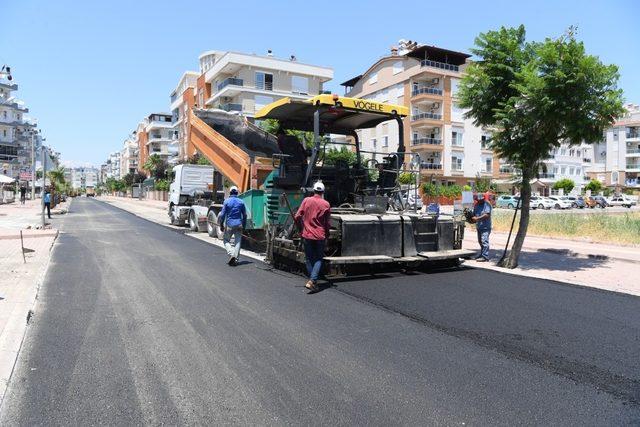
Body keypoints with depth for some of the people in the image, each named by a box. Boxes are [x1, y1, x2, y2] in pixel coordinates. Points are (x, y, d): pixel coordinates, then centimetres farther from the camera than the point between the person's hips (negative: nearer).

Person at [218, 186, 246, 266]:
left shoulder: (226, 201, -4)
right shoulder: (241, 202, 4)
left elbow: (222, 214, -4)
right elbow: (245, 215, 7)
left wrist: (221, 225, 5)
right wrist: (244, 226, 15)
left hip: (229, 224, -2)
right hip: (239, 225, 2)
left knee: (226, 240, 12)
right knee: (237, 242, 6)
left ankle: (231, 254, -9)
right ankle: (236, 259, 3)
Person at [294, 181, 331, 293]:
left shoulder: (306, 200, -4)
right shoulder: (326, 204, -5)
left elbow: (297, 217, -6)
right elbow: (327, 223, 0)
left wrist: (302, 225, 13)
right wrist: (327, 234, 16)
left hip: (307, 234, 1)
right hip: (320, 236, -1)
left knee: (309, 259, 14)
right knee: (319, 259, 8)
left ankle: (312, 281, 19)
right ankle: (312, 280, -9)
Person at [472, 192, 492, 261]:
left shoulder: (487, 204, -11)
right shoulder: (477, 205, 12)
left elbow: (487, 215, -21)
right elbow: (474, 214, 18)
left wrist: (477, 218, -24)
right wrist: (472, 217, -4)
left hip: (485, 226, -8)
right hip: (479, 226, 8)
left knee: (484, 241, -13)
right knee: (480, 241, 17)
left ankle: (485, 257, -13)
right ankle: (482, 254, 30)